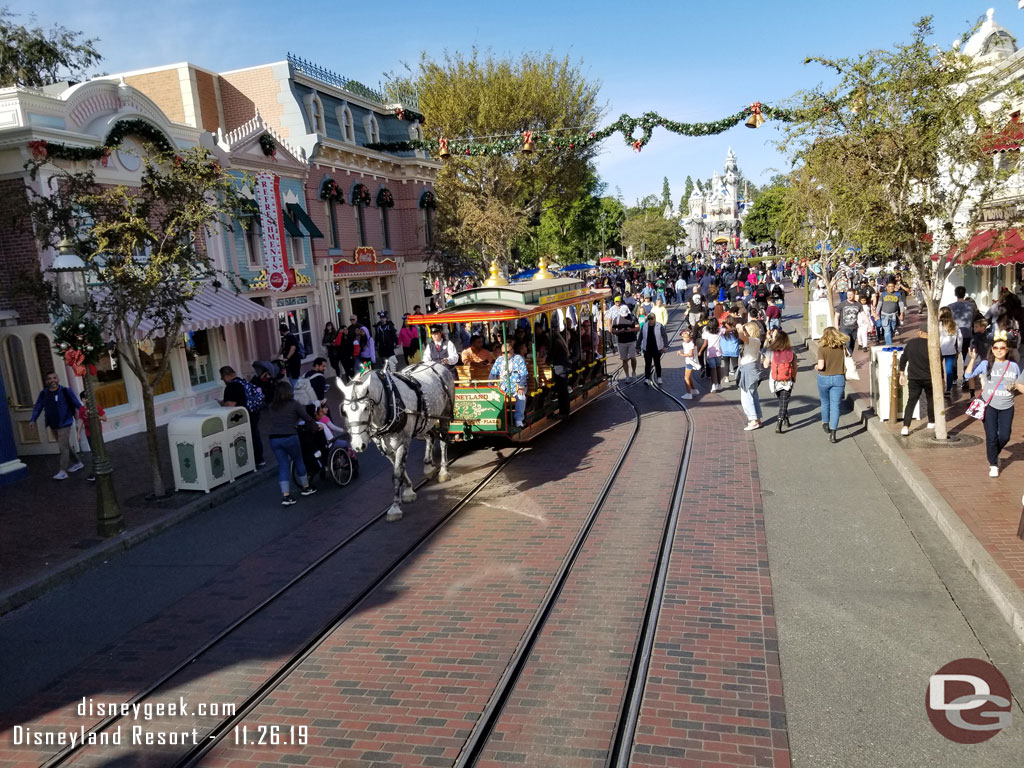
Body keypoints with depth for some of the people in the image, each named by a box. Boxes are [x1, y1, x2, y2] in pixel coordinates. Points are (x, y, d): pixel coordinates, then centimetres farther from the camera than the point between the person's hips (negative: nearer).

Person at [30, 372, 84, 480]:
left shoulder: (65, 391, -9)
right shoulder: (43, 394, 2)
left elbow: (76, 403, -10)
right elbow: (38, 407, 3)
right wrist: (33, 419, -8)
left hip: (64, 424, -6)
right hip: (52, 425, 6)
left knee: (63, 447, -8)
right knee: (65, 446, 16)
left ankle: (63, 471, -5)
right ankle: (78, 463, 31)